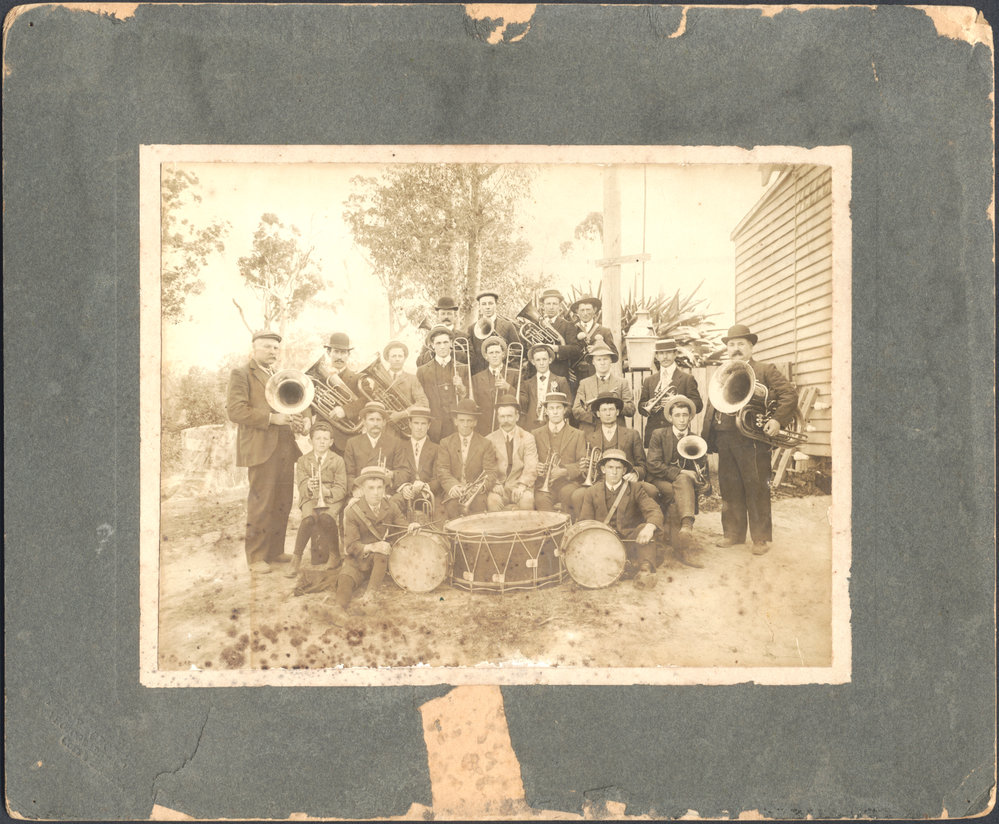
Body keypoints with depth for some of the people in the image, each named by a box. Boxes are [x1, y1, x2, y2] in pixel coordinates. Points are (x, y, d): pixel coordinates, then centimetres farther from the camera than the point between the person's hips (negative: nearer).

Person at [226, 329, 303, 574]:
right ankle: (256, 557, 2)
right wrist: (271, 418, -17)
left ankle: (275, 550, 17)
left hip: (284, 447, 7)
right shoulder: (241, 374, -1)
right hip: (261, 447, -7)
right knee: (261, 504, -5)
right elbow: (234, 410, -12)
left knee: (283, 503, 8)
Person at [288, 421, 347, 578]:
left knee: (326, 518, -34)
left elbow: (341, 489, -2)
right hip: (310, 498, 1)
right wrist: (309, 487, -24)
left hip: (332, 499, -1)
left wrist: (327, 492, -22)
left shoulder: (338, 461, 5)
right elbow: (302, 487, 0)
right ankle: (296, 558, -22)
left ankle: (334, 555, -14)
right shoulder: (303, 461, 9)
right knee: (310, 518, -32)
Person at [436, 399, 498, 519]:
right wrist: (453, 486, -20)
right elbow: (442, 470, 1)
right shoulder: (446, 443, 12)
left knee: (479, 502, -33)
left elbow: (490, 473, 1)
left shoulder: (485, 445, 10)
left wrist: (481, 486, -22)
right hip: (453, 490, 0)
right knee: (452, 504, -32)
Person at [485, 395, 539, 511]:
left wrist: (522, 485, -21)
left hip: (520, 488, 0)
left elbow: (531, 468, -4)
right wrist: (495, 485, -17)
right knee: (492, 500, -31)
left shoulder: (527, 438, 7)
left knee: (527, 499, -32)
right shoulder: (490, 440, 9)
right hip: (498, 487, 0)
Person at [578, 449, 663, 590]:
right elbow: (585, 522, 4)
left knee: (644, 529, -31)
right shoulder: (591, 492, 11)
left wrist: (650, 527, -32)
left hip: (631, 539, 0)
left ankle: (646, 569, -40)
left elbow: (654, 512, -7)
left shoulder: (636, 489, 7)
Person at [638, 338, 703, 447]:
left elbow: (698, 405, 0)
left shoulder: (687, 379, 8)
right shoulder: (649, 380, 18)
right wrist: (648, 406, -8)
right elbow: (641, 407, 15)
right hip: (653, 434, 3)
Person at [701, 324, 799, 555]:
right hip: (724, 441, 5)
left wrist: (777, 419, -18)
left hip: (752, 439, -5)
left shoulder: (765, 371, 2)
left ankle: (761, 538, 8)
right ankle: (733, 534, 21)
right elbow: (711, 406, 19)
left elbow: (790, 394, -5)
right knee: (729, 490, 10)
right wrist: (706, 435, 6)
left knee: (757, 489, -1)